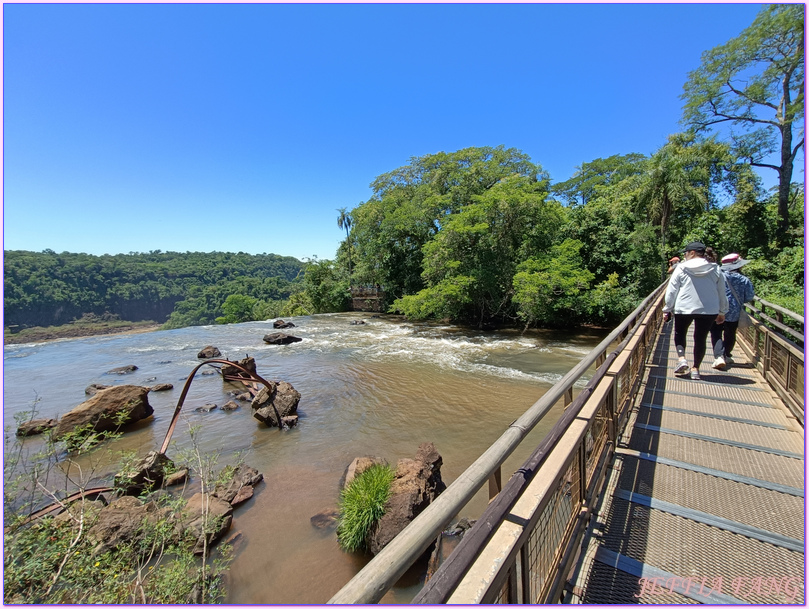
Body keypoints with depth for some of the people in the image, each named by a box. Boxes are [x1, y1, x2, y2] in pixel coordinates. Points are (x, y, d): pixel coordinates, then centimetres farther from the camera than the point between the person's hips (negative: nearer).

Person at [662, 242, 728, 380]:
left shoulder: (681, 268, -4)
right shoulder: (715, 269, 7)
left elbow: (671, 291, -4)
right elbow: (722, 292, 12)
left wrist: (667, 309, 4)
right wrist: (722, 312, 21)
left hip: (684, 308, -3)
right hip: (709, 310, 3)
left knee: (679, 333, 17)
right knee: (700, 338, 9)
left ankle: (682, 358, -1)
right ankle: (695, 368, 13)